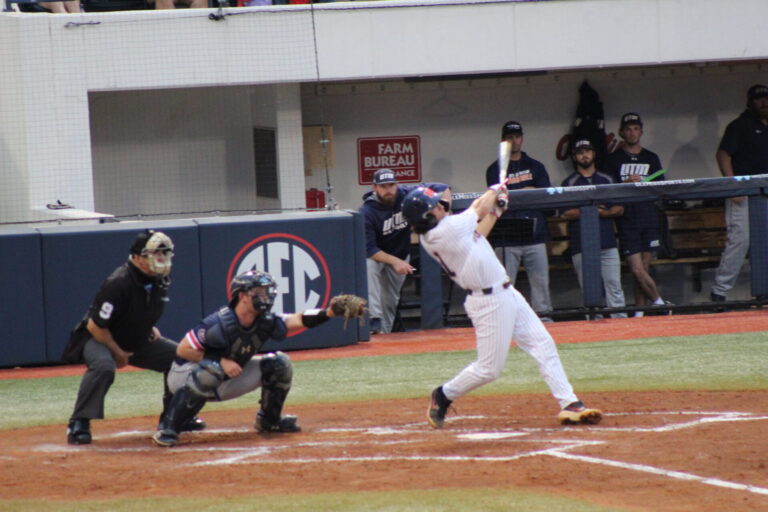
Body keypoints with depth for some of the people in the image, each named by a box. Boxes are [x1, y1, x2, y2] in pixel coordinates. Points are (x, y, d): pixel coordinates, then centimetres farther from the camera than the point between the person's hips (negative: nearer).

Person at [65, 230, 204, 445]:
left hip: (138, 342, 8)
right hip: (99, 339, -8)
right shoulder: (118, 284, -30)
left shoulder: (160, 281, -5)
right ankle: (78, 424, -30)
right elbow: (95, 325, -27)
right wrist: (118, 353, -20)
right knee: (103, 365, -39)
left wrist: (150, 329, 3)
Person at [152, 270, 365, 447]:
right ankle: (168, 429, -32)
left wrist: (328, 312, -34)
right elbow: (183, 350, -27)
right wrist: (220, 361, -30)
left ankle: (269, 420, 14)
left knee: (279, 364, -3)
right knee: (209, 372, -43)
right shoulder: (220, 324, -30)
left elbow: (297, 320, -17)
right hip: (185, 375, -7)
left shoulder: (265, 322, -11)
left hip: (225, 382, 7)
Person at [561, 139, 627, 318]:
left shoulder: (607, 180, 15)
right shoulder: (569, 183, 7)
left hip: (607, 242, 2)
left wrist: (604, 212, -10)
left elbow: (620, 208, 8)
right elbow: (566, 213, -4)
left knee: (614, 287, -3)